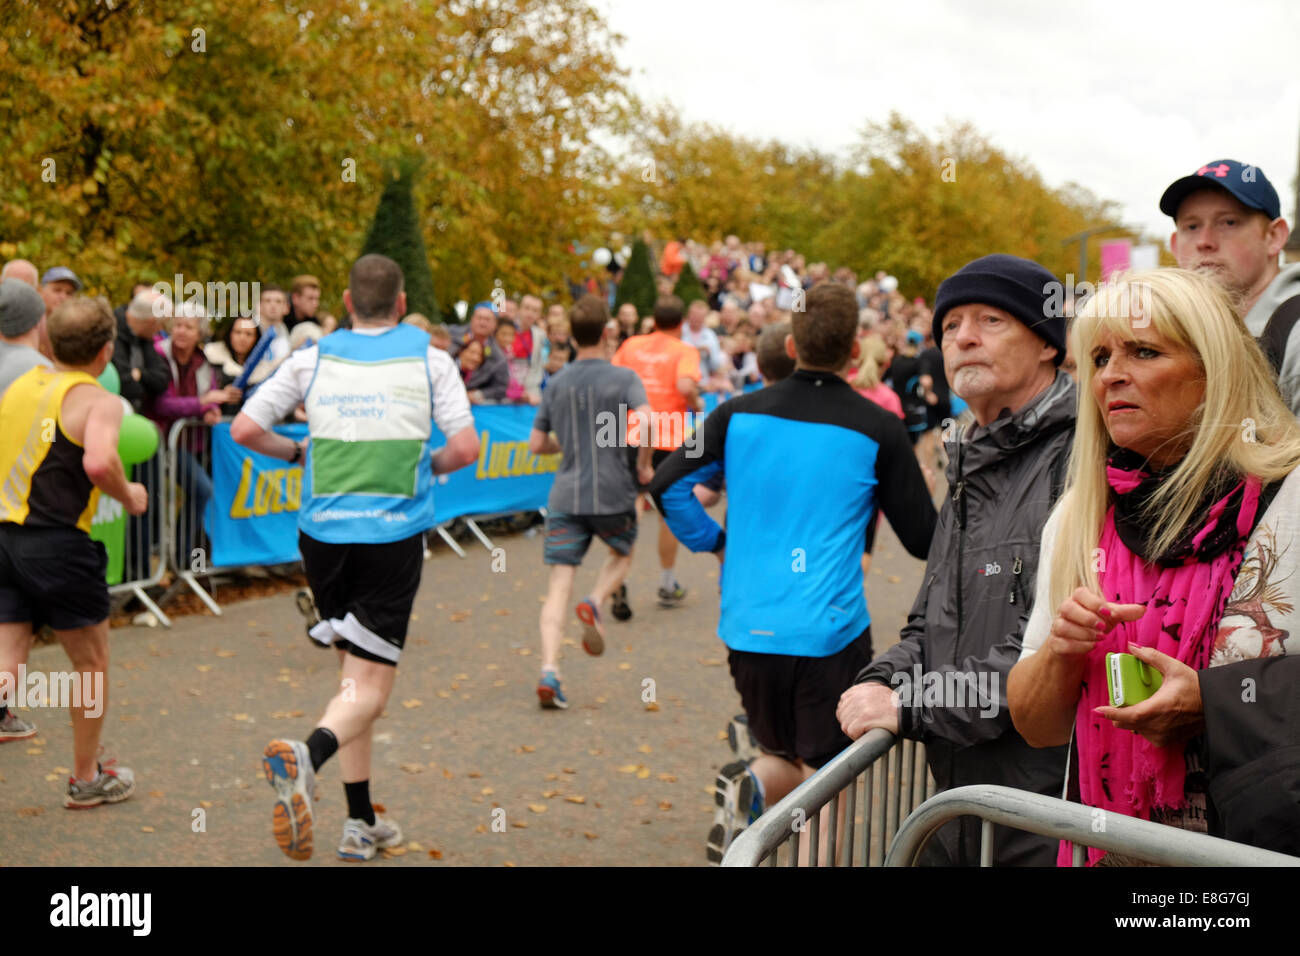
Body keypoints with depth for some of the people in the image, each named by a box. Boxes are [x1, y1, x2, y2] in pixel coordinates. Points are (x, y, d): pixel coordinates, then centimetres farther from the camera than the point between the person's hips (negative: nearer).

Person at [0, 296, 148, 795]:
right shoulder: (98, 400, -10)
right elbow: (99, 462, -28)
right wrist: (129, 496, -9)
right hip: (58, 544, -5)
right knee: (92, 664, 14)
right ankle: (87, 779, 27)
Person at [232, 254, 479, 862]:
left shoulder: (312, 359, 5)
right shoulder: (430, 360, 0)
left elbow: (244, 429, 1)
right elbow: (466, 448, -6)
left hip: (323, 533, 3)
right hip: (393, 537, -3)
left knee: (353, 672, 17)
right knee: (369, 685, 0)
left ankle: (360, 824, 20)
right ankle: (308, 754, -33)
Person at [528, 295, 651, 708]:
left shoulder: (557, 383, 8)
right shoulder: (623, 378, -5)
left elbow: (536, 444, 12)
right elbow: (643, 423, -21)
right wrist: (644, 464, -5)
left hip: (565, 496, 2)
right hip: (613, 494, -2)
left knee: (559, 584, 0)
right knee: (621, 554, 27)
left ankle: (549, 671, -14)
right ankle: (595, 603, -2)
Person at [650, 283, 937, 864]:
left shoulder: (739, 415, 2)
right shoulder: (877, 430, -5)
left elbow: (666, 485, -2)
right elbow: (923, 539, 0)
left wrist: (714, 542, 14)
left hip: (747, 629, 4)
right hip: (830, 631, -3)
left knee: (789, 758, 21)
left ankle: (750, 784, -7)